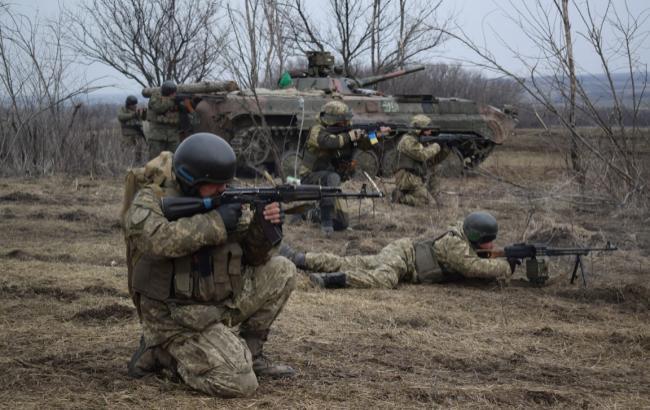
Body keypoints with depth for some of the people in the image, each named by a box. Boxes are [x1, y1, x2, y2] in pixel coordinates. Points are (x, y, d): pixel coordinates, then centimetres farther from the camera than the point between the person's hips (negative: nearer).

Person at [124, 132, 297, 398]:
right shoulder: (150, 202, -11)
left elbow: (254, 258, 7)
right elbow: (158, 240, -34)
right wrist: (215, 222, -28)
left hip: (220, 304, 7)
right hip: (179, 321, -7)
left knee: (281, 271, 0)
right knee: (240, 383, -20)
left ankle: (248, 352, 8)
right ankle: (161, 353, 0)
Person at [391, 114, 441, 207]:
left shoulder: (423, 141, 17)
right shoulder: (408, 141, -12)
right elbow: (422, 155, -23)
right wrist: (435, 147, -7)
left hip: (421, 181, 10)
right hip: (409, 181, -10)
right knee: (429, 203, -16)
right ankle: (400, 197, -6)